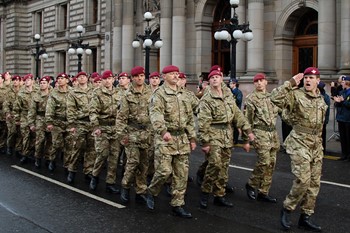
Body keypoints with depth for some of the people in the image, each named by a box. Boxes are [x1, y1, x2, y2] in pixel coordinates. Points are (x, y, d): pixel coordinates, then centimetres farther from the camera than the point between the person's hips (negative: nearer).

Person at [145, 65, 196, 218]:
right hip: (165, 138, -6)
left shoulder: (182, 95, 15)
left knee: (182, 174, 6)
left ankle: (177, 205, 16)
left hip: (182, 138, 6)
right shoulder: (159, 94, -7)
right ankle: (151, 192, 17)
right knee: (164, 170, -11)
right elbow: (155, 114, -25)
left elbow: (190, 118, 19)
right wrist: (163, 130, -41)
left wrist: (192, 137, 15)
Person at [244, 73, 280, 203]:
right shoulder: (251, 98, -4)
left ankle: (263, 193, 14)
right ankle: (251, 184, 7)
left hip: (273, 132, 7)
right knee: (264, 161, -15)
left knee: (271, 163, 6)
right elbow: (247, 118, -6)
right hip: (260, 132, -7)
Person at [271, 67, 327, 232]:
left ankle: (306, 217, 19)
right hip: (299, 143, -7)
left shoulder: (321, 99, 13)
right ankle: (287, 209, 7)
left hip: (316, 145, 7)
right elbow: (275, 98, -26)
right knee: (303, 180, -15)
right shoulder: (295, 95, -9)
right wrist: (291, 83, -22)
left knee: (314, 182, 8)